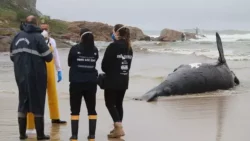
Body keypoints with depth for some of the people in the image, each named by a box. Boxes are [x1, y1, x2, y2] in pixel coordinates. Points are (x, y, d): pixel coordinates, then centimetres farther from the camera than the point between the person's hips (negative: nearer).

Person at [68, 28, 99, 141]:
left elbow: (69, 63, 4)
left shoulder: (75, 49, -8)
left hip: (76, 83, -2)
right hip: (91, 83, 3)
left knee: (75, 110, 4)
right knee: (92, 109, 11)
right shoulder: (95, 50, 1)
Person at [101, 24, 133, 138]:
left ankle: (119, 127, -12)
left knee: (110, 104, 0)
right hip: (124, 79, 7)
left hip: (112, 80, -7)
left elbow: (104, 64, -11)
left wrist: (108, 72, 9)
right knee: (118, 104, 15)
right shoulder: (129, 47, 9)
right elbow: (128, 64, 12)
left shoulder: (113, 46, -15)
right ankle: (118, 127, 18)